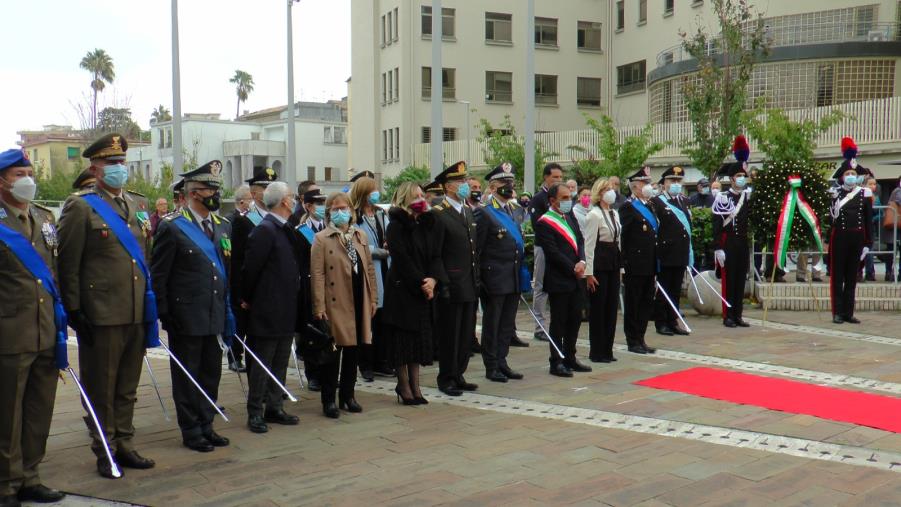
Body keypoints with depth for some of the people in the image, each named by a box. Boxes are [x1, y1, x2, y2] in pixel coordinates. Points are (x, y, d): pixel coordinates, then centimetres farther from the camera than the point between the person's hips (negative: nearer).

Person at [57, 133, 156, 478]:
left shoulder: (139, 204, 14)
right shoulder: (80, 206, -5)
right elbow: (68, 264, -8)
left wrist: (151, 302, 15)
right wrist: (74, 310, -11)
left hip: (137, 313, 6)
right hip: (101, 314, -6)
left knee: (128, 386, 14)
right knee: (101, 388, 5)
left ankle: (124, 445, 25)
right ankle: (104, 452, 17)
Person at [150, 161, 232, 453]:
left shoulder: (224, 226, 10)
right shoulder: (172, 227, -9)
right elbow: (157, 276, -8)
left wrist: (229, 309, 11)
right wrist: (164, 315, -10)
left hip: (215, 317, 6)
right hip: (185, 317, -6)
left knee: (211, 374, 13)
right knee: (187, 376, 5)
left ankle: (206, 426, 26)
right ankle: (191, 432, 17)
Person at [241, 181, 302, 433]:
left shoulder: (287, 230, 11)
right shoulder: (264, 231, -16)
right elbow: (250, 268, -16)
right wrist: (247, 299, -7)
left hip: (286, 311, 8)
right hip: (267, 311, -8)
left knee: (280, 364, 14)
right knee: (262, 365, 1)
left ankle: (275, 408, 24)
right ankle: (255, 413, 11)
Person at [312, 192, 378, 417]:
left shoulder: (361, 236, 12)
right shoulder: (321, 239, -6)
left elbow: (369, 268, 14)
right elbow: (317, 275, -10)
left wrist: (373, 298, 9)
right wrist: (319, 307, -15)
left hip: (358, 304, 5)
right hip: (335, 304, -5)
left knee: (353, 351, 12)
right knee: (332, 353, 2)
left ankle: (347, 396, 24)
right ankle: (329, 400, 12)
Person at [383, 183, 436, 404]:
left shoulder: (424, 224, 12)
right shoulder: (396, 226, -8)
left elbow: (433, 256, 8)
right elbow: (402, 260, -15)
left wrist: (433, 280, -9)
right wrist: (421, 283, -15)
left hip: (423, 290, 7)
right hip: (401, 289, -6)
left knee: (420, 335, 9)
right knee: (403, 337, -1)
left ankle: (414, 385, 17)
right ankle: (404, 386, 8)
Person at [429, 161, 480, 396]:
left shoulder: (468, 211, 14)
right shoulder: (438, 214, -11)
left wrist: (478, 279, 13)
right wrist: (443, 284, -17)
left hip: (470, 286, 8)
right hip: (452, 287, -8)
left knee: (466, 333, 13)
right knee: (449, 334, 2)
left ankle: (458, 375, 25)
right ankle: (446, 379, 14)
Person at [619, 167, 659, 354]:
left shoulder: (649, 206, 16)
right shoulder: (628, 208, -9)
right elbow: (622, 237, -13)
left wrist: (655, 262, 14)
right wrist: (624, 264, -17)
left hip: (649, 265, 8)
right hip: (634, 266, -8)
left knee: (647, 303, 12)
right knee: (633, 304, 1)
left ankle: (640, 339, 21)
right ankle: (632, 341, 9)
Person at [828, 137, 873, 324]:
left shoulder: (864, 194, 5)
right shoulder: (834, 193, 3)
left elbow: (869, 220, 5)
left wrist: (868, 243, 1)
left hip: (858, 238, 2)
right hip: (839, 237, -2)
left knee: (852, 276, 8)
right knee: (837, 276, 1)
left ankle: (848, 313, 14)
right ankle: (838, 312, 6)